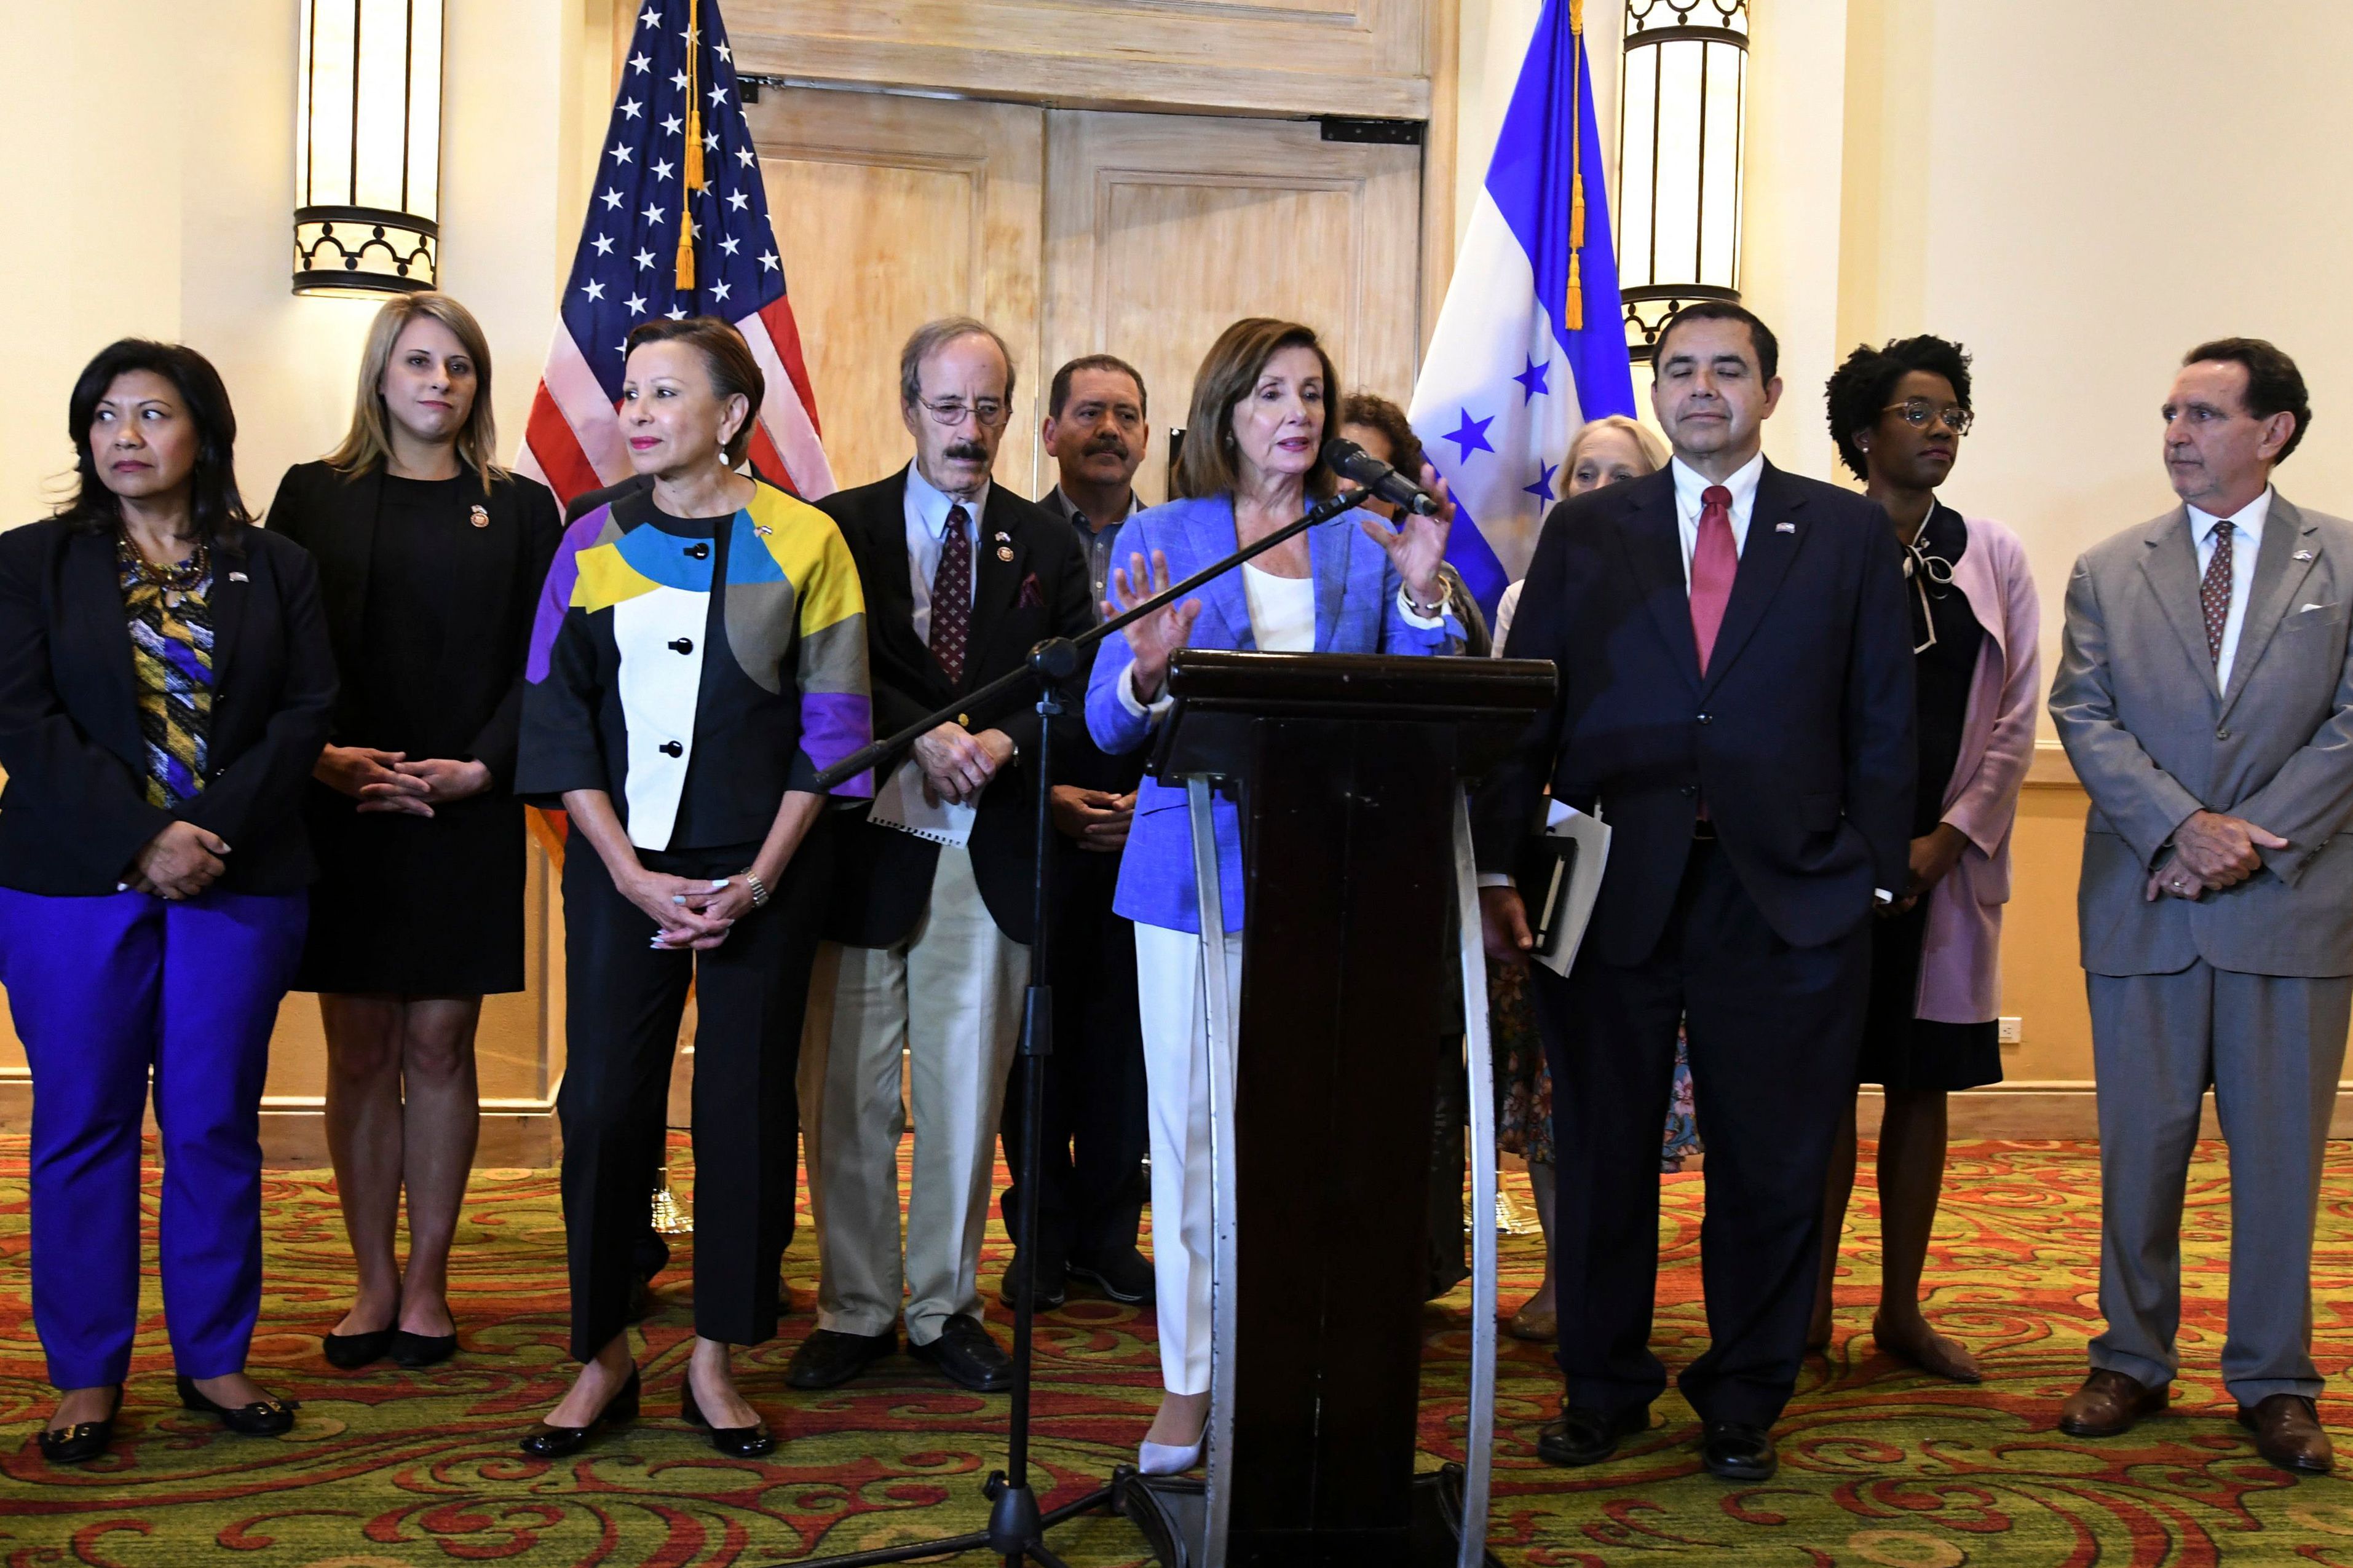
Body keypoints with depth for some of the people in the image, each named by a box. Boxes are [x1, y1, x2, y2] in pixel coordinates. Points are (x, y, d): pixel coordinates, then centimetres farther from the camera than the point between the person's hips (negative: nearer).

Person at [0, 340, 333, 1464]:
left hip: (242, 883, 1)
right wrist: (144, 841, -14)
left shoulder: (276, 569, 9)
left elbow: (308, 713, 1)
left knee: (217, 1124, 5)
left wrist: (216, 829, -13)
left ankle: (214, 1358, 17)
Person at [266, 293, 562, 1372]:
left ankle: (427, 1285, 14)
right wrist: (321, 755, -11)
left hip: (468, 816, 0)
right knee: (360, 1053, 4)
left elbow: (542, 663, 3)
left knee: (440, 1049, 4)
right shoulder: (315, 495, 7)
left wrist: (480, 768, -10)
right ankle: (375, 1285, 14)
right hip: (341, 813, 0)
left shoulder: (520, 508, 7)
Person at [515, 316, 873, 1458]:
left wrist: (757, 879, -9)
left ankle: (715, 1360, 17)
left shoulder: (803, 542, -1)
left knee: (745, 1103, 2)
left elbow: (829, 725, -1)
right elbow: (557, 717, 2)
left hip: (760, 869, -1)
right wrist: (633, 875, -8)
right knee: (603, 1101, -1)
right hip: (622, 863, 1)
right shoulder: (594, 543, 3)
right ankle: (603, 1357, 15)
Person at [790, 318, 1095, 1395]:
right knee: (847, 1094, 3)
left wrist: (1001, 742, -14)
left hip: (989, 854, 2)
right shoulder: (841, 528, 6)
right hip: (868, 841, -1)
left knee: (967, 1093, 7)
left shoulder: (1045, 546, 12)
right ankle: (856, 1310, 16)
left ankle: (946, 1308, 19)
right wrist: (926, 739, -18)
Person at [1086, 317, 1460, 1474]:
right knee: (1193, 1123, 1)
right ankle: (1191, 1376, 11)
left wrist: (1420, 593, -10)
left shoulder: (1364, 542, 11)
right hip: (1198, 862, -1)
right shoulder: (1163, 536, 7)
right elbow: (1110, 724, 2)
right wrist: (1148, 674, -20)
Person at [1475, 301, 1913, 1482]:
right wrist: (1499, 871, -4)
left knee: (1771, 1171, 7)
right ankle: (1603, 1387, 25)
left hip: (1788, 899, 0)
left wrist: (1873, 876, -2)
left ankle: (1743, 1401, 24)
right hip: (1611, 892, 1)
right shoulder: (1585, 533, 9)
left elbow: (1883, 724, 6)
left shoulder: (1850, 534, 8)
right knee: (1601, 1160, 8)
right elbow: (1524, 714, 5)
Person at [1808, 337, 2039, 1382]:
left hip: (1945, 862, 3)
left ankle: (1901, 1308, 17)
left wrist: (1946, 842, -5)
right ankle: (1812, 1307, 10)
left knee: (1922, 1086, 7)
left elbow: (2017, 717, 6)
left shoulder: (1994, 558, 9)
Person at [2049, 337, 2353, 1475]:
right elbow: (2084, 717, 0)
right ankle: (2132, 1361, 20)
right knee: (2140, 1146, 7)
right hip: (2143, 905, 1)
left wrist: (2252, 840, -12)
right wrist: (2184, 825, -14)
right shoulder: (2108, 572, 8)